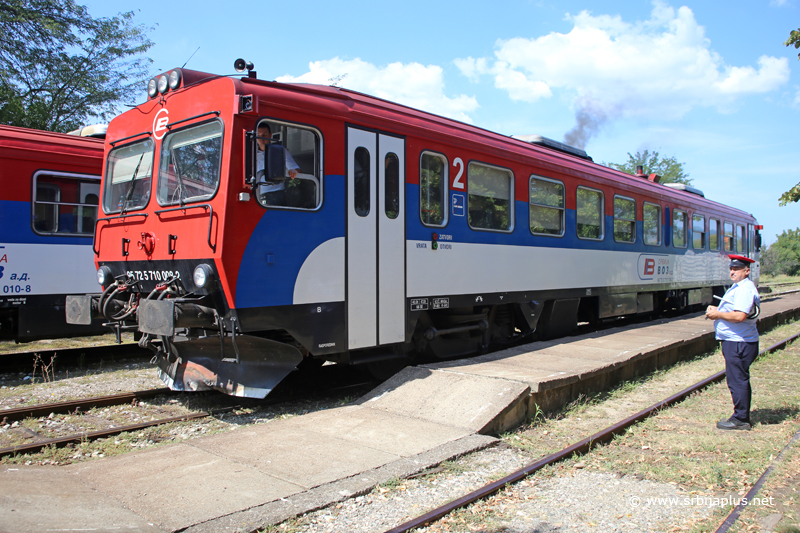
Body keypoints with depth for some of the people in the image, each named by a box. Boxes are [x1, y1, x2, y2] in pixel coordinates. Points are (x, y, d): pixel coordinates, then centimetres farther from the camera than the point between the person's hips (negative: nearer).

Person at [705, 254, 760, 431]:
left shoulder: (745, 289, -18)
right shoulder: (740, 287, 17)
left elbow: (739, 316, -27)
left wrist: (718, 314, -15)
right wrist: (716, 310, 8)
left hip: (739, 344, -11)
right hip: (737, 342, 11)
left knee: (737, 381, -5)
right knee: (740, 380, 16)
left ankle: (740, 420, 2)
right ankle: (743, 417, 25)